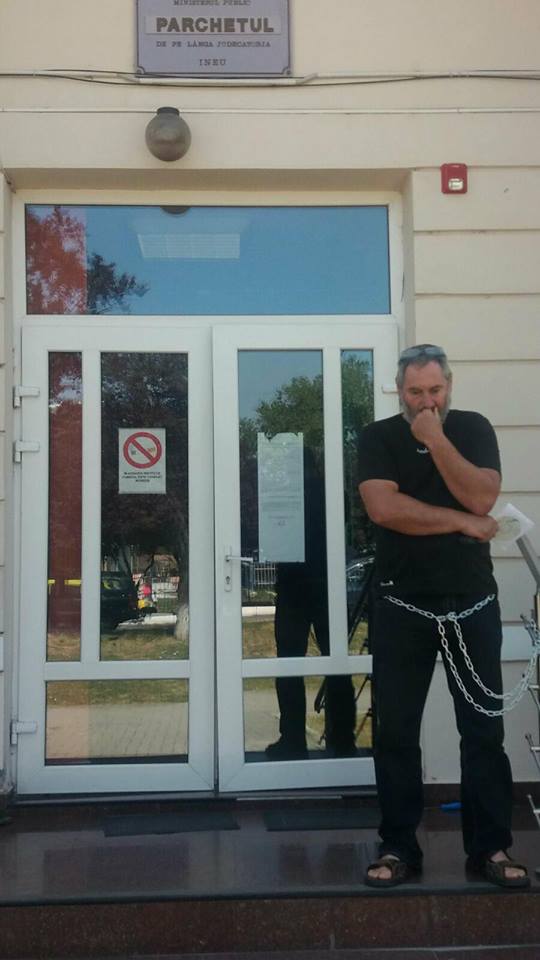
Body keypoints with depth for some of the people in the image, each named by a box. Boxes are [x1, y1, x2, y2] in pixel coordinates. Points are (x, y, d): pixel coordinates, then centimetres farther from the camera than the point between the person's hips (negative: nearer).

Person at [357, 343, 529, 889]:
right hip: (402, 605, 0)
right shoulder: (378, 438, 1)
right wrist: (462, 522, -11)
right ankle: (398, 847, 16)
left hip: (472, 602, 1)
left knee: (484, 728, 5)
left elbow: (482, 497, -11)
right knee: (396, 732, 4)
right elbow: (383, 508, -15)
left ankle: (490, 847, 17)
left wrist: (436, 439, -14)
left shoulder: (473, 429, 5)